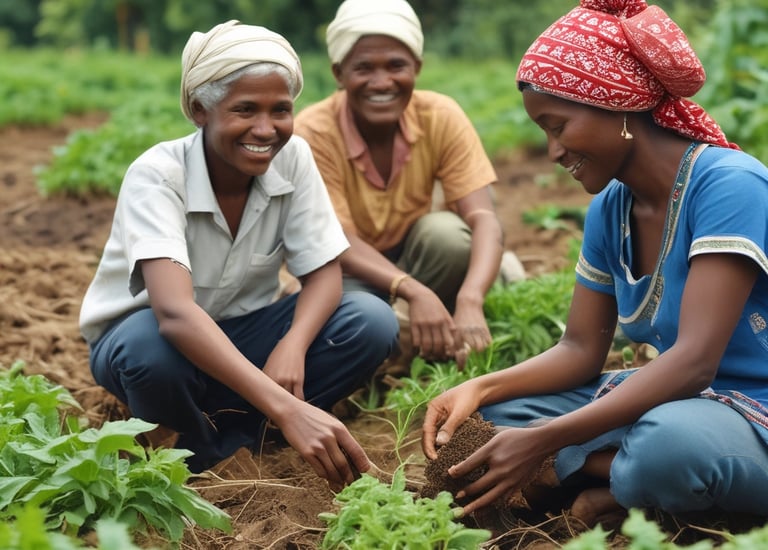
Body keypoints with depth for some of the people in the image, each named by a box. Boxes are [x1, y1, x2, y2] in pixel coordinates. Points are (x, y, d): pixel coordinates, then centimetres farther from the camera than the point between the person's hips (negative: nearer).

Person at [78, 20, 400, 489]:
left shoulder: (293, 157, -15)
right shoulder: (157, 175, -28)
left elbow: (325, 273, -12)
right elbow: (174, 312, -43)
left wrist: (292, 347, -35)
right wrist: (285, 407, -55)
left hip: (241, 333, 4)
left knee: (372, 322, -20)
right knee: (149, 347, -40)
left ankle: (230, 435, -13)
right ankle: (193, 457, -8)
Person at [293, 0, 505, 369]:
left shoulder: (442, 117, -18)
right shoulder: (313, 132, -23)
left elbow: (483, 219, -27)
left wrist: (470, 301, -48)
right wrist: (413, 291, -48)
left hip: (413, 256, 3)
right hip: (348, 273, -2)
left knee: (447, 231, -31)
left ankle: (439, 350, -9)